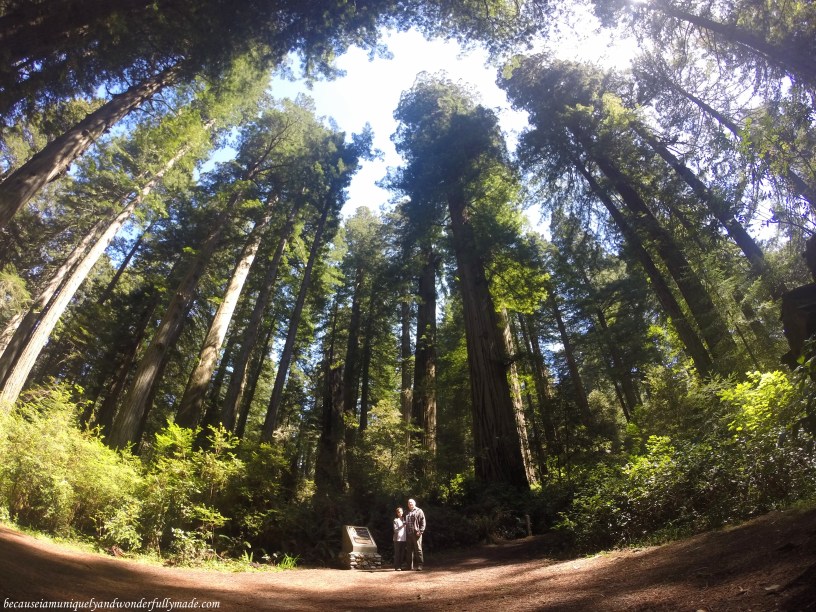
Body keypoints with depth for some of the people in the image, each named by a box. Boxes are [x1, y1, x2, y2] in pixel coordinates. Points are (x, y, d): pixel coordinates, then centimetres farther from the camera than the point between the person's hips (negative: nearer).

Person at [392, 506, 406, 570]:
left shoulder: (404, 519, 13)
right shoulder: (396, 520, -2)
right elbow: (395, 530, -10)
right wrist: (402, 526, -20)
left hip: (403, 539, 5)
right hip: (397, 539, -5)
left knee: (402, 554, 7)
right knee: (397, 553, -2)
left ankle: (400, 566, 16)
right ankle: (396, 567, 4)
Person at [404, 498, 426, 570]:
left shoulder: (419, 511, 3)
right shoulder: (407, 513, 19)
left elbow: (423, 522, -5)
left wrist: (420, 531, -15)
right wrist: (405, 533, 11)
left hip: (416, 534, -5)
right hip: (408, 534, 5)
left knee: (418, 549, -3)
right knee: (409, 550, 9)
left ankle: (419, 565, 2)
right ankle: (411, 565, 17)